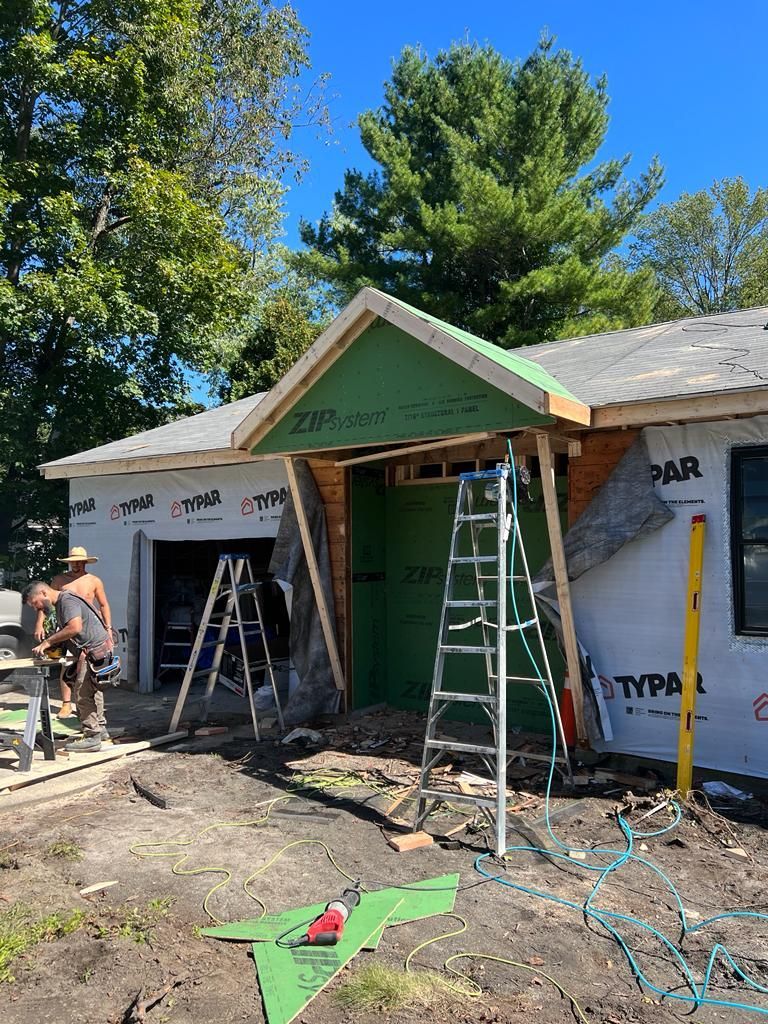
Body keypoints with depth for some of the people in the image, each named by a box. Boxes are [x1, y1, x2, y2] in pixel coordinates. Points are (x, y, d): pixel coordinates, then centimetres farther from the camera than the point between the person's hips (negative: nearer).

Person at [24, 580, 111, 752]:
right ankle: (100, 729, 29)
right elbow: (64, 632, 17)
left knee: (83, 693, -8)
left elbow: (75, 628, -28)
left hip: (94, 649, -11)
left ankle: (92, 738, -3)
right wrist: (46, 646, 1)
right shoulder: (59, 604, 18)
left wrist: (48, 642, -20)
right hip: (92, 650, 11)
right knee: (92, 690, 19)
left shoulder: (67, 600, -15)